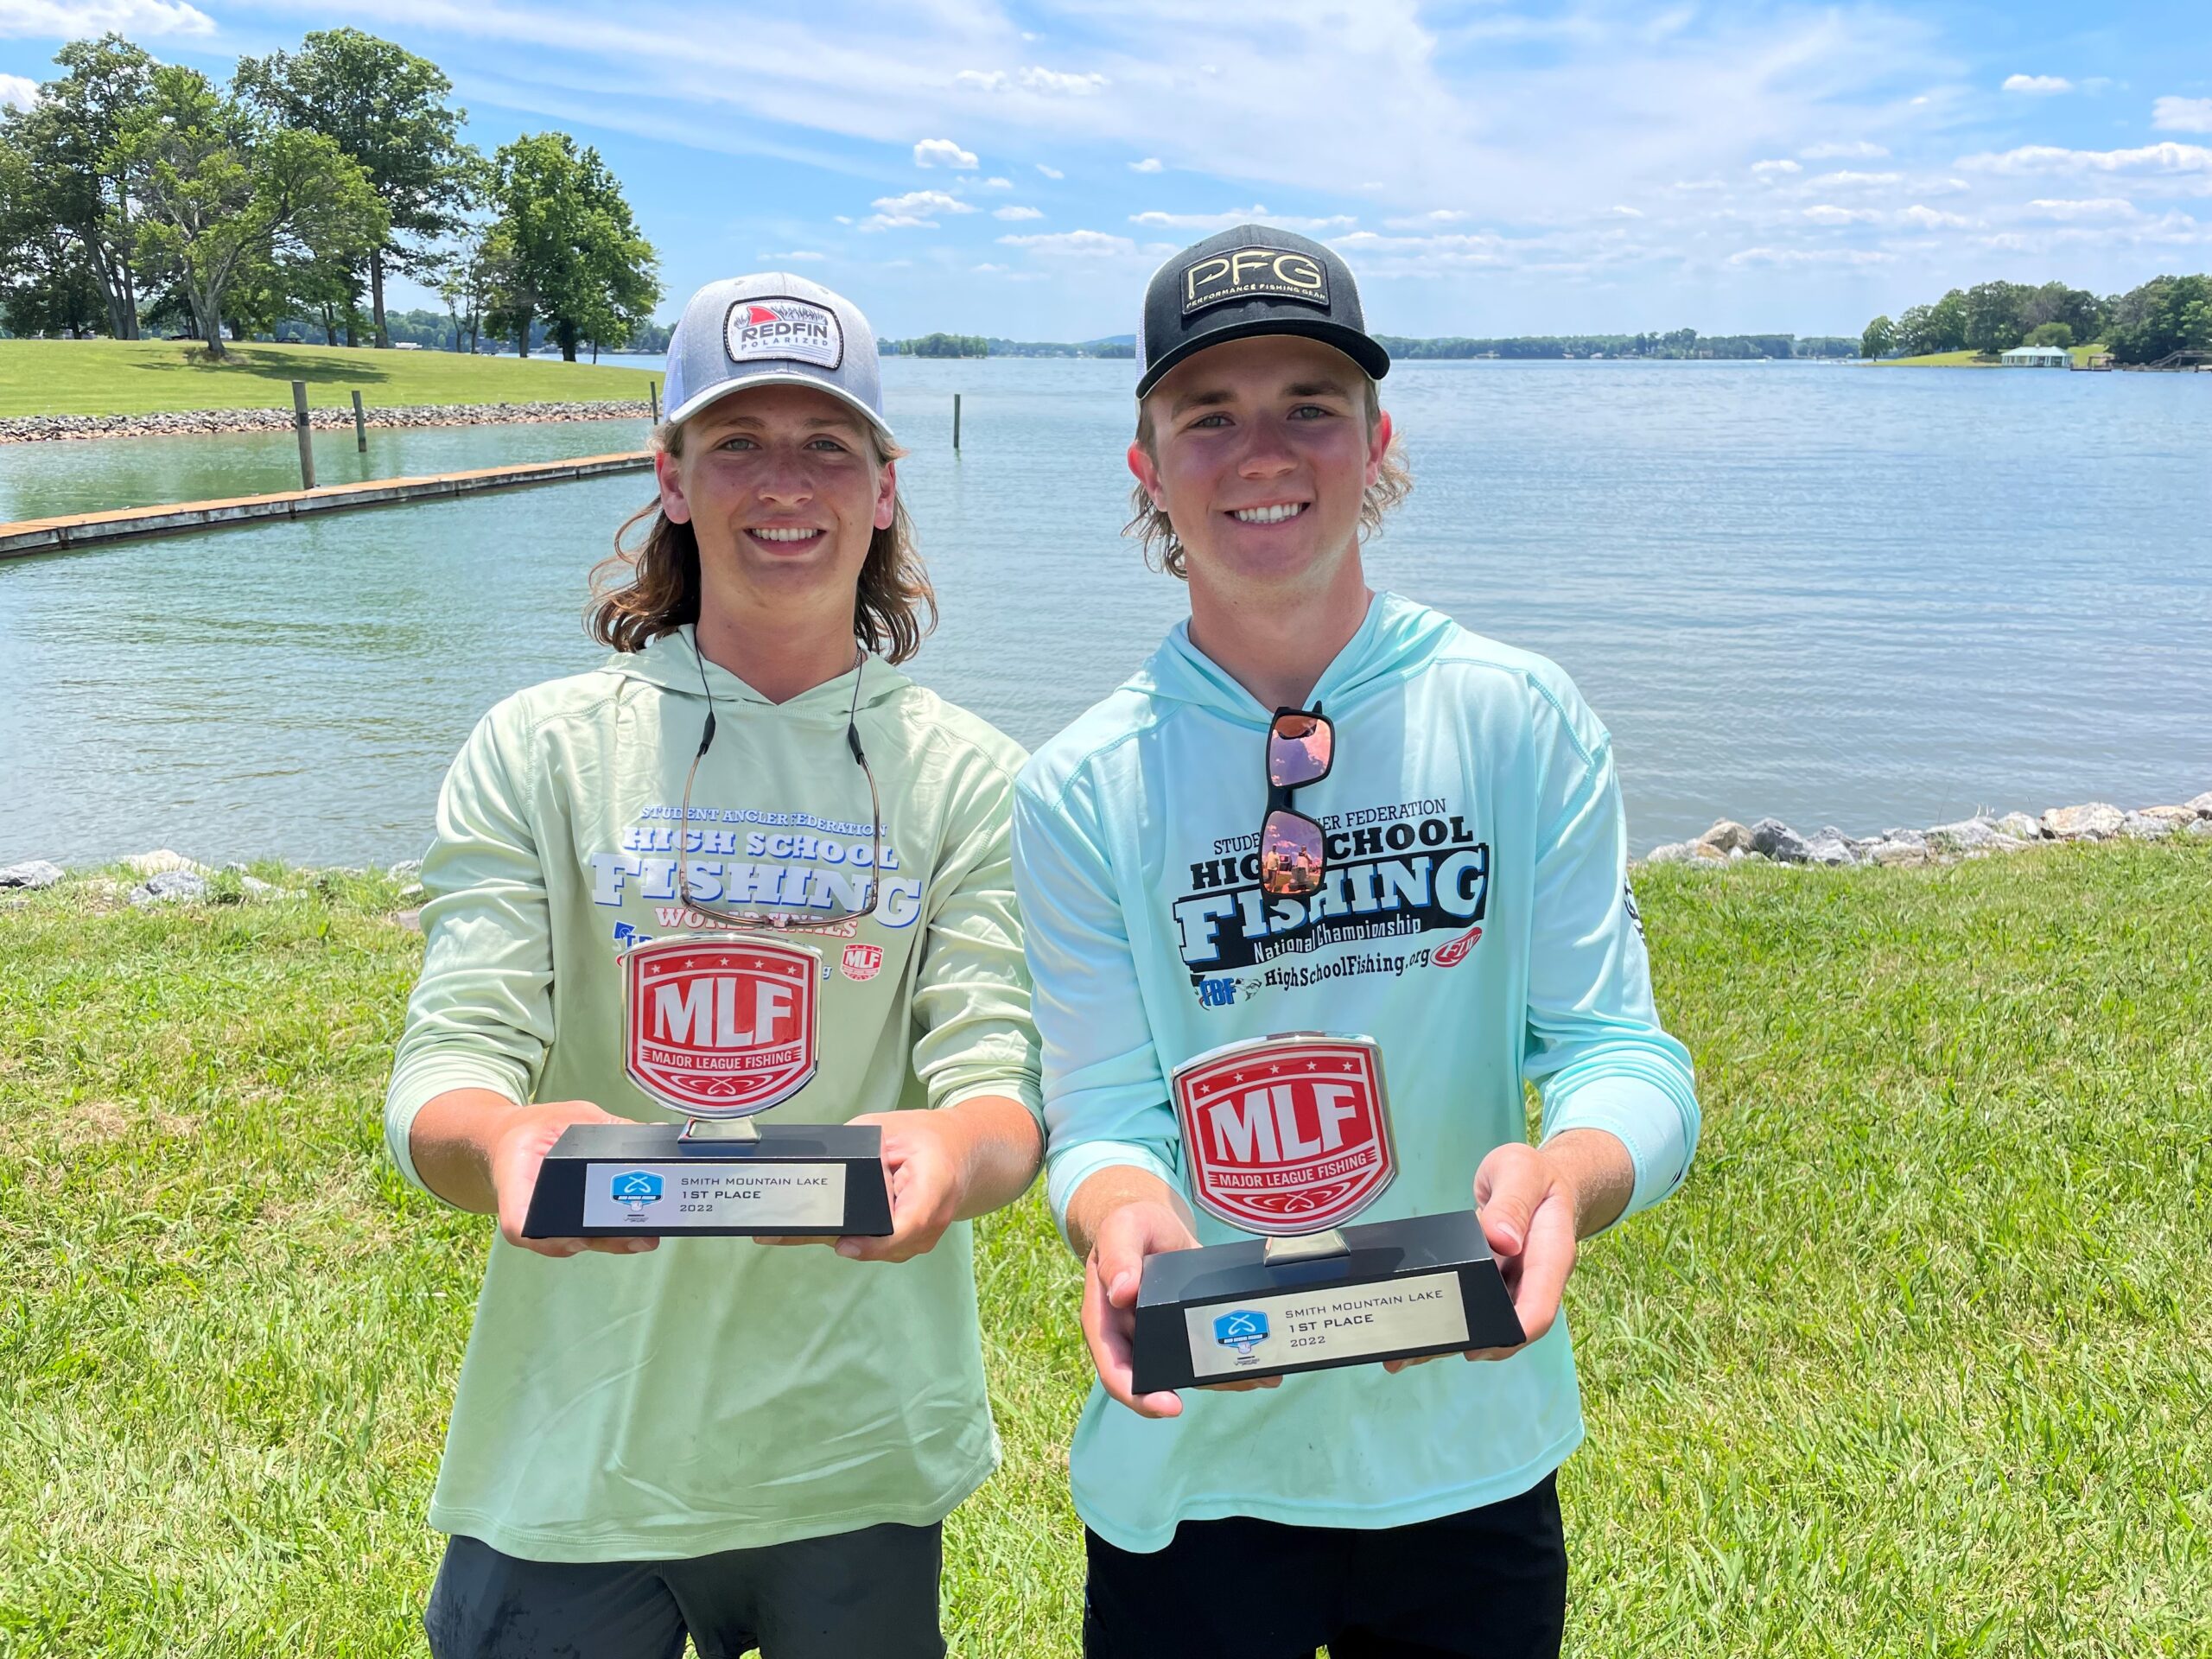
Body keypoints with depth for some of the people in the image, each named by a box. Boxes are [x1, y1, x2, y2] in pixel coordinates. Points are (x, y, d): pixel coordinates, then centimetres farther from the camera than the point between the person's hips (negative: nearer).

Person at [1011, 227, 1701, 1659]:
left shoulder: (1525, 724, -8)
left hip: (1474, 1450, 1)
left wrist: (1565, 1175, -32)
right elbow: (1103, 1109, -10)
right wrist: (1123, 1214, -33)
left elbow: (1623, 1049, -10)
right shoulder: (1083, 790, -8)